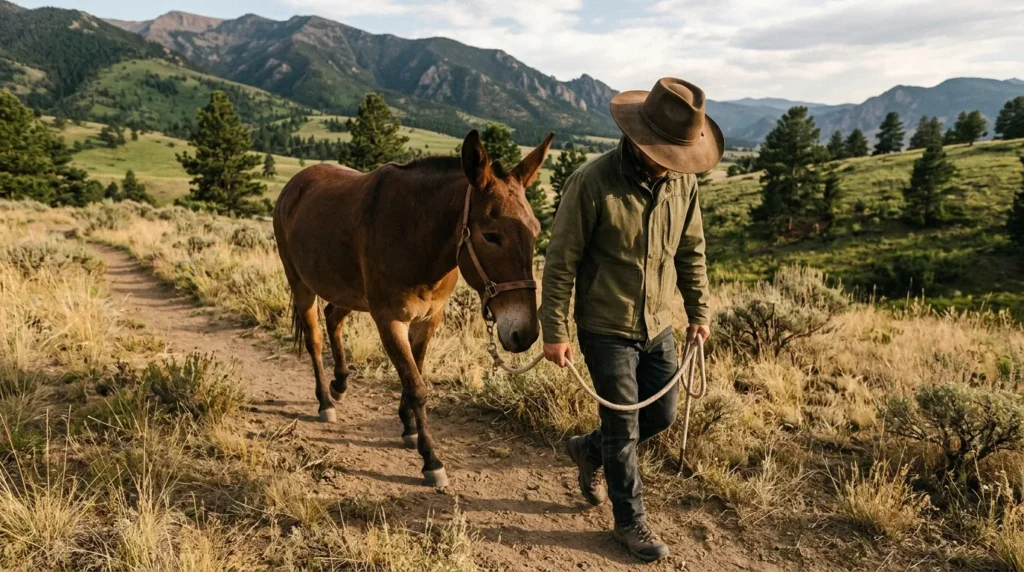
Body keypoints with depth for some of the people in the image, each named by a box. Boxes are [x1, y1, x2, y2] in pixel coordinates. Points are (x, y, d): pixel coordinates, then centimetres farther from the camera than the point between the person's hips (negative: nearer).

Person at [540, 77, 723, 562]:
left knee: (662, 415, 15)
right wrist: (555, 332, -14)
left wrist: (699, 312, 10)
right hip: (606, 331, -5)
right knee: (624, 429, 5)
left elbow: (692, 252, 9)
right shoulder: (592, 182, -21)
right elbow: (560, 263, -15)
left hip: (658, 326, 6)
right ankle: (630, 521, 26)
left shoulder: (683, 181, -4)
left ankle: (588, 450, 40)